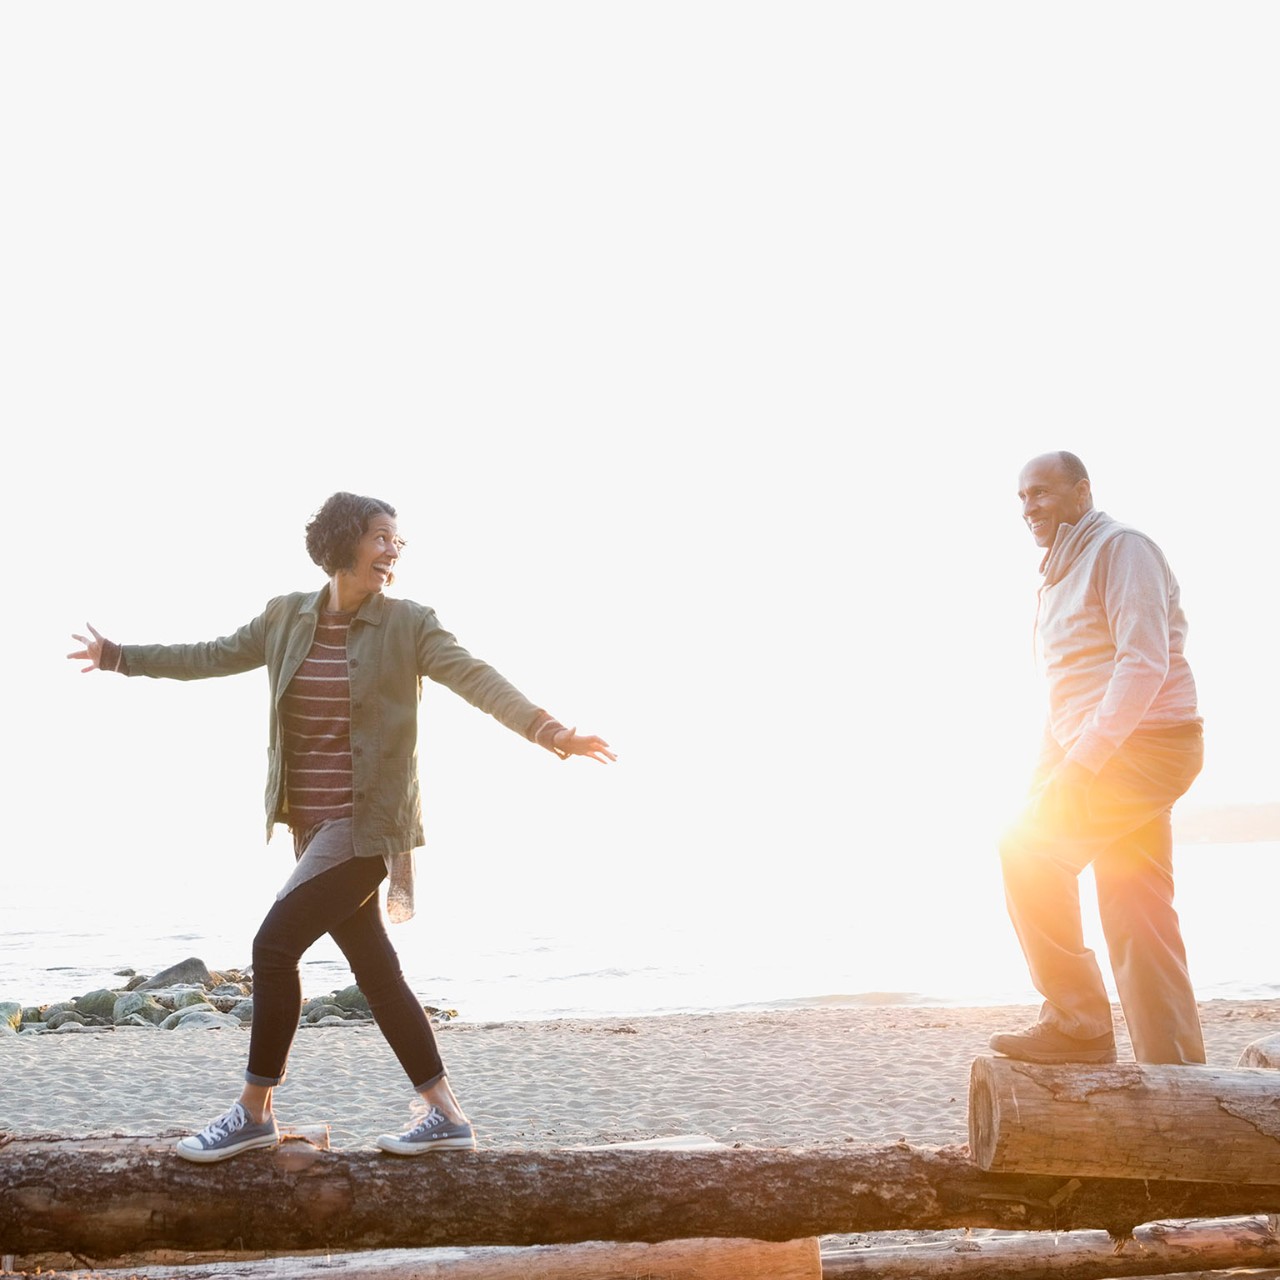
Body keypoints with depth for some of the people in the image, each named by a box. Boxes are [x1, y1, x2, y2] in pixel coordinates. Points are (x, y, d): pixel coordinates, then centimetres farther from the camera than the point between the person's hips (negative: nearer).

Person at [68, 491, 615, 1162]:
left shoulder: (409, 624, -6)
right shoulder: (287, 616, 8)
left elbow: (478, 680, -18)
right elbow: (213, 657, 19)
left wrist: (547, 729, -34)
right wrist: (119, 656, 24)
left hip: (368, 823, -6)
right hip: (313, 824, 6)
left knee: (275, 944, -10)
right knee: (374, 969, 8)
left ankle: (254, 1110, 5)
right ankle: (446, 1115, 17)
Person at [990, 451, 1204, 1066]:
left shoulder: (1121, 548, -8)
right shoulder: (1060, 577, 21)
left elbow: (1145, 663, -19)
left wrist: (1084, 759, -25)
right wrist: (1047, 774, 15)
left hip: (1146, 741, -9)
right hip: (1107, 752, 9)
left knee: (1028, 845, -18)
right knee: (1136, 912, 5)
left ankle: (1077, 1023, -14)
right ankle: (1174, 1067, 6)